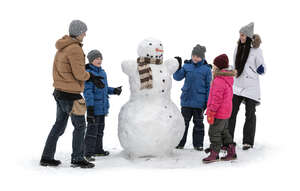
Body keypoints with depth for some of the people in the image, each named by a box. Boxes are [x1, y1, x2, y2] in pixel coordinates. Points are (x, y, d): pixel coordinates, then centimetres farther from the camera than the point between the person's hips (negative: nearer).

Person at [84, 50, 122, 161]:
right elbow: (87, 91, -19)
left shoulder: (102, 72, 12)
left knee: (100, 128, 17)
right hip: (94, 107, -9)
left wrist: (113, 91, 7)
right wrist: (90, 107, -24)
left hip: (102, 107, 9)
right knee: (92, 129, -7)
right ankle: (88, 153, -1)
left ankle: (98, 150, 29)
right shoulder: (88, 73, -14)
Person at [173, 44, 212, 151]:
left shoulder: (206, 68, -3)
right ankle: (180, 143, 19)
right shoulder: (187, 65, 2)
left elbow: (208, 86, 0)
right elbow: (177, 77, -4)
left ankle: (198, 144, 18)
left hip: (199, 101, -2)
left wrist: (207, 101, -3)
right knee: (184, 121, 9)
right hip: (186, 100, 2)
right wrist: (178, 67, -22)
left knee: (198, 123, 8)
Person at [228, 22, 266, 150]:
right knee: (231, 112, 0)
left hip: (251, 86, -5)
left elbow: (262, 70, -4)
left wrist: (261, 69, -18)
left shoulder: (256, 50, -8)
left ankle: (248, 142, 12)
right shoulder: (238, 48, 9)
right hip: (237, 85, 5)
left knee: (250, 114, 4)